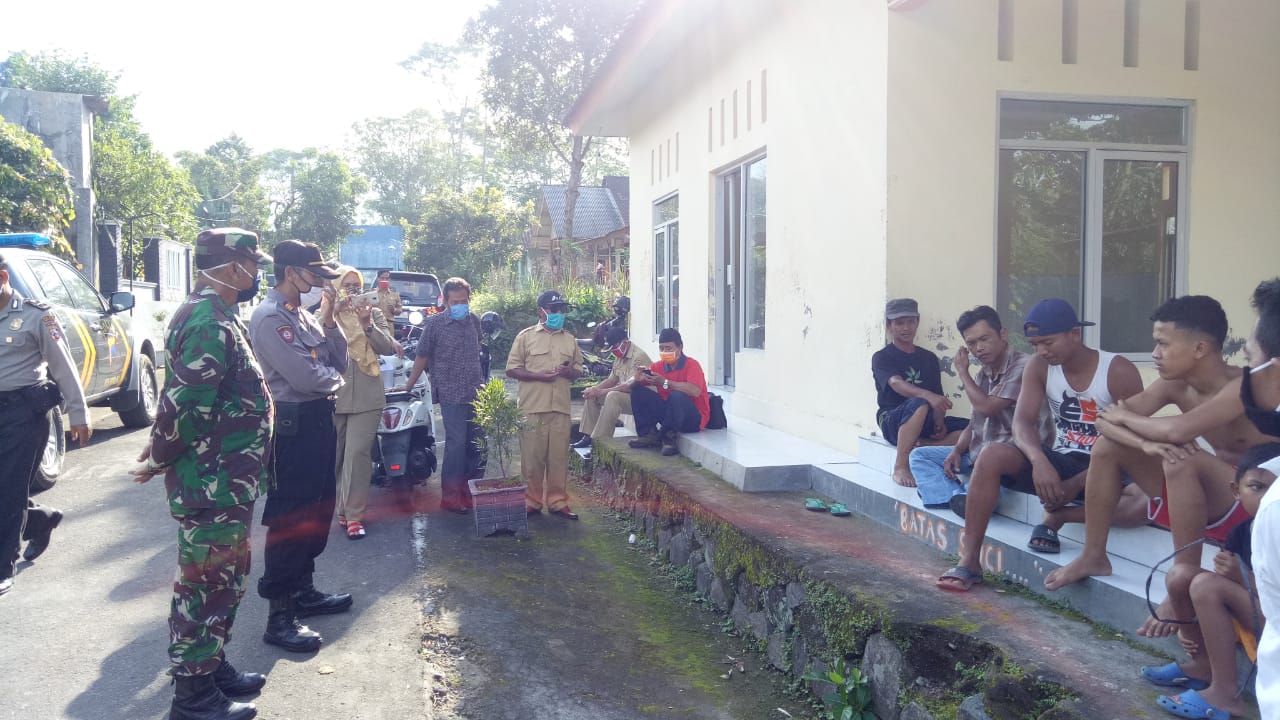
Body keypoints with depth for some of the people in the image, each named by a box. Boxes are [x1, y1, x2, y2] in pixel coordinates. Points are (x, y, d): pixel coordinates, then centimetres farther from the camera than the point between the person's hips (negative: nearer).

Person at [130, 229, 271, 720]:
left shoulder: (219, 317, 14)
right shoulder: (208, 321, -21)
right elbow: (184, 403, -26)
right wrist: (159, 460, -13)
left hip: (227, 481, 10)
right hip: (210, 484, -10)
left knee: (227, 578, 20)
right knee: (205, 585, 2)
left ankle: (212, 666, 34)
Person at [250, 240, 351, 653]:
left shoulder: (302, 315, 14)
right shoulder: (270, 317, -15)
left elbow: (339, 361, 11)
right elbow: (305, 378, -23)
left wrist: (329, 318, -1)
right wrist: (333, 378, -2)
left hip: (318, 421, 10)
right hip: (294, 425, -10)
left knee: (317, 511, 18)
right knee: (289, 518, -4)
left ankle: (303, 591, 33)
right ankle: (279, 616, 3)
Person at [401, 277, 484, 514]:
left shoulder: (474, 321, 7)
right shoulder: (435, 324, -7)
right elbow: (422, 356, -1)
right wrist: (408, 386, 2)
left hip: (476, 393, 5)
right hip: (452, 395, -5)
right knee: (456, 444, -7)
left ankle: (470, 491, 22)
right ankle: (450, 496, 3)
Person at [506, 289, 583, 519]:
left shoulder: (570, 340, 15)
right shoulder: (526, 336, 3)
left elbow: (578, 371, 20)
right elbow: (512, 369, 1)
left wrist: (569, 371, -4)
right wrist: (537, 376, -13)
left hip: (560, 407, 3)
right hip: (532, 407, -3)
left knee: (559, 457, 5)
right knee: (532, 457, 0)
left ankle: (557, 502, 15)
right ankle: (532, 501, 11)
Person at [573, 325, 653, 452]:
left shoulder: (639, 356, -20)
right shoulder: (620, 356, 11)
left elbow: (631, 386, -29)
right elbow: (612, 379, 17)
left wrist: (601, 391, -26)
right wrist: (594, 388, -3)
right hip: (623, 395, 10)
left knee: (612, 396, -34)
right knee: (591, 395, 3)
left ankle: (600, 440, -31)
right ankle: (588, 436, 0)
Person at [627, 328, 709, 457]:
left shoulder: (691, 364, -14)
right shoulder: (658, 366, 2)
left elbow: (695, 391, -34)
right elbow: (632, 385, 4)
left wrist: (664, 382, -31)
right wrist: (637, 379, -22)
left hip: (695, 418, -6)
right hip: (669, 411, 6)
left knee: (676, 396, -36)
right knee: (638, 392, -5)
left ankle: (670, 438, -19)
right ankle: (649, 434, -10)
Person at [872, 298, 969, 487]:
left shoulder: (929, 358, 16)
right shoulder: (882, 358, -1)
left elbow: (938, 398, 10)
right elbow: (896, 383, -22)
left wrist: (940, 421, -12)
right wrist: (928, 396, -40)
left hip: (925, 424, 5)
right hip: (893, 421, -5)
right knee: (920, 404, -39)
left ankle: (918, 449, -28)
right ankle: (901, 467, -30)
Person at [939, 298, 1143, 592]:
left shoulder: (1119, 372, -12)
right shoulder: (1038, 367, -1)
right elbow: (1023, 422, -11)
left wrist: (1077, 484, -23)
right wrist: (1039, 460, -34)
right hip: (1060, 462, 3)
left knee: (1143, 502, -37)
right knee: (992, 455, -24)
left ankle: (1055, 518, -8)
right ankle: (969, 561, -22)